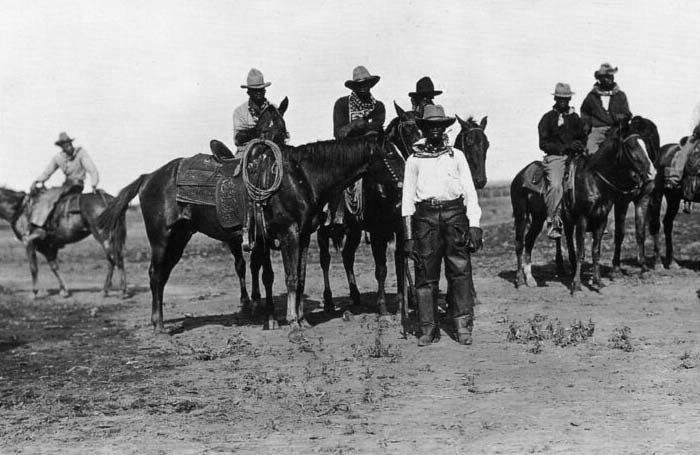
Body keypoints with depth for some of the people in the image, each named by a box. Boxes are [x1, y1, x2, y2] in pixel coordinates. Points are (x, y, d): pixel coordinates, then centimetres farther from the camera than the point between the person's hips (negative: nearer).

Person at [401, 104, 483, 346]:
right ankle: (428, 329, 4)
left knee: (460, 271, -5)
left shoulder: (457, 156, 13)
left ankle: (463, 326, -1)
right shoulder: (414, 160, 11)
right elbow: (407, 199, 10)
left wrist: (474, 226, -1)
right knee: (425, 274, -1)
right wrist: (408, 236, 4)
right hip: (425, 216, 0)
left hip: (455, 215, 0)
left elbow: (470, 193, 9)